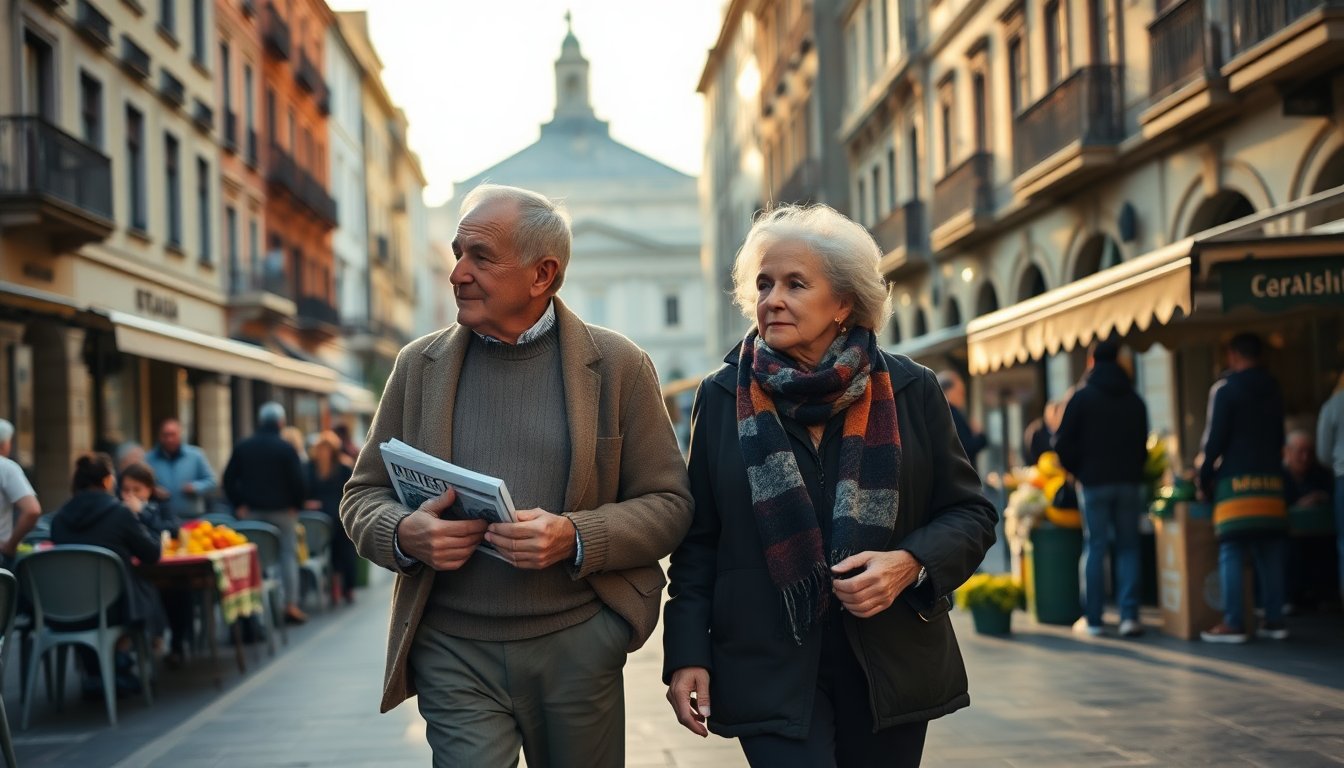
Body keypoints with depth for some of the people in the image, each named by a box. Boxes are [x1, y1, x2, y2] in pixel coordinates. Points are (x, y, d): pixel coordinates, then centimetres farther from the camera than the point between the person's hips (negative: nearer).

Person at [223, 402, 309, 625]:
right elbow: (297, 481, -11)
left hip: (251, 511, 3)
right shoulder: (286, 449, -8)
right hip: (281, 511, -3)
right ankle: (291, 606, -1)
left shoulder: (242, 448, 4)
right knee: (288, 554, 2)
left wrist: (239, 505, 7)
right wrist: (296, 505, 1)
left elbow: (229, 479, 3)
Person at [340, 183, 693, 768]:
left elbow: (668, 504, 0)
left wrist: (575, 537, -18)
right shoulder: (420, 365, 7)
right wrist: (403, 534, -12)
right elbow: (362, 496, 11)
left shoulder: (618, 366, 0)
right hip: (453, 651, 1)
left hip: (577, 648, 0)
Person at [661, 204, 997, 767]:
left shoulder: (911, 392, 2)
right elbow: (698, 541, 6)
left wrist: (911, 564, -13)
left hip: (890, 667, 1)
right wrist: (686, 655, -2)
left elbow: (970, 514, 6)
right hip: (770, 672, -1)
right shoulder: (721, 398, 3)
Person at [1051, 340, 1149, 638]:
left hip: (1093, 482, -3)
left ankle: (1092, 619, 1)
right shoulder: (1134, 399, 10)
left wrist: (1076, 470, 9)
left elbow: (1063, 443, -5)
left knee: (1094, 547, 1)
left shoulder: (1082, 396, -3)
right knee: (1128, 547, 5)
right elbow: (1143, 443, 14)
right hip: (1130, 481, 3)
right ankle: (1129, 616, -3)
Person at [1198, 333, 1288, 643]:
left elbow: (1214, 438, -8)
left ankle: (1233, 623, -9)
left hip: (1236, 479, -6)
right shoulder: (1273, 389, 15)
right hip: (1271, 478, 6)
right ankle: (1274, 620, 9)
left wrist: (1204, 479, -1)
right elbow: (1279, 437, 19)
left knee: (1231, 552, -5)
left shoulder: (1225, 388, -4)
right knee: (1270, 553, 8)